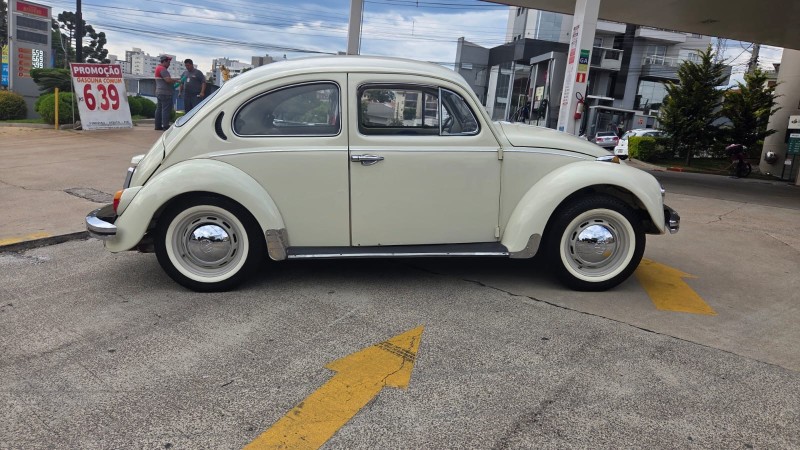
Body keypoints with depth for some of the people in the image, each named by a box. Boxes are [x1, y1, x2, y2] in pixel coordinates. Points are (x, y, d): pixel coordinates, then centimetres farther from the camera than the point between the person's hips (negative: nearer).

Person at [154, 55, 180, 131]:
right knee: (166, 109, -10)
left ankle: (158, 126, 16)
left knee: (159, 109, 12)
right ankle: (165, 126, -12)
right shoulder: (162, 69, -14)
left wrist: (174, 80, 15)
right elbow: (168, 80, -24)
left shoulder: (158, 68, 20)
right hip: (165, 93, -11)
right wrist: (177, 80, -11)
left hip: (159, 92, 11)